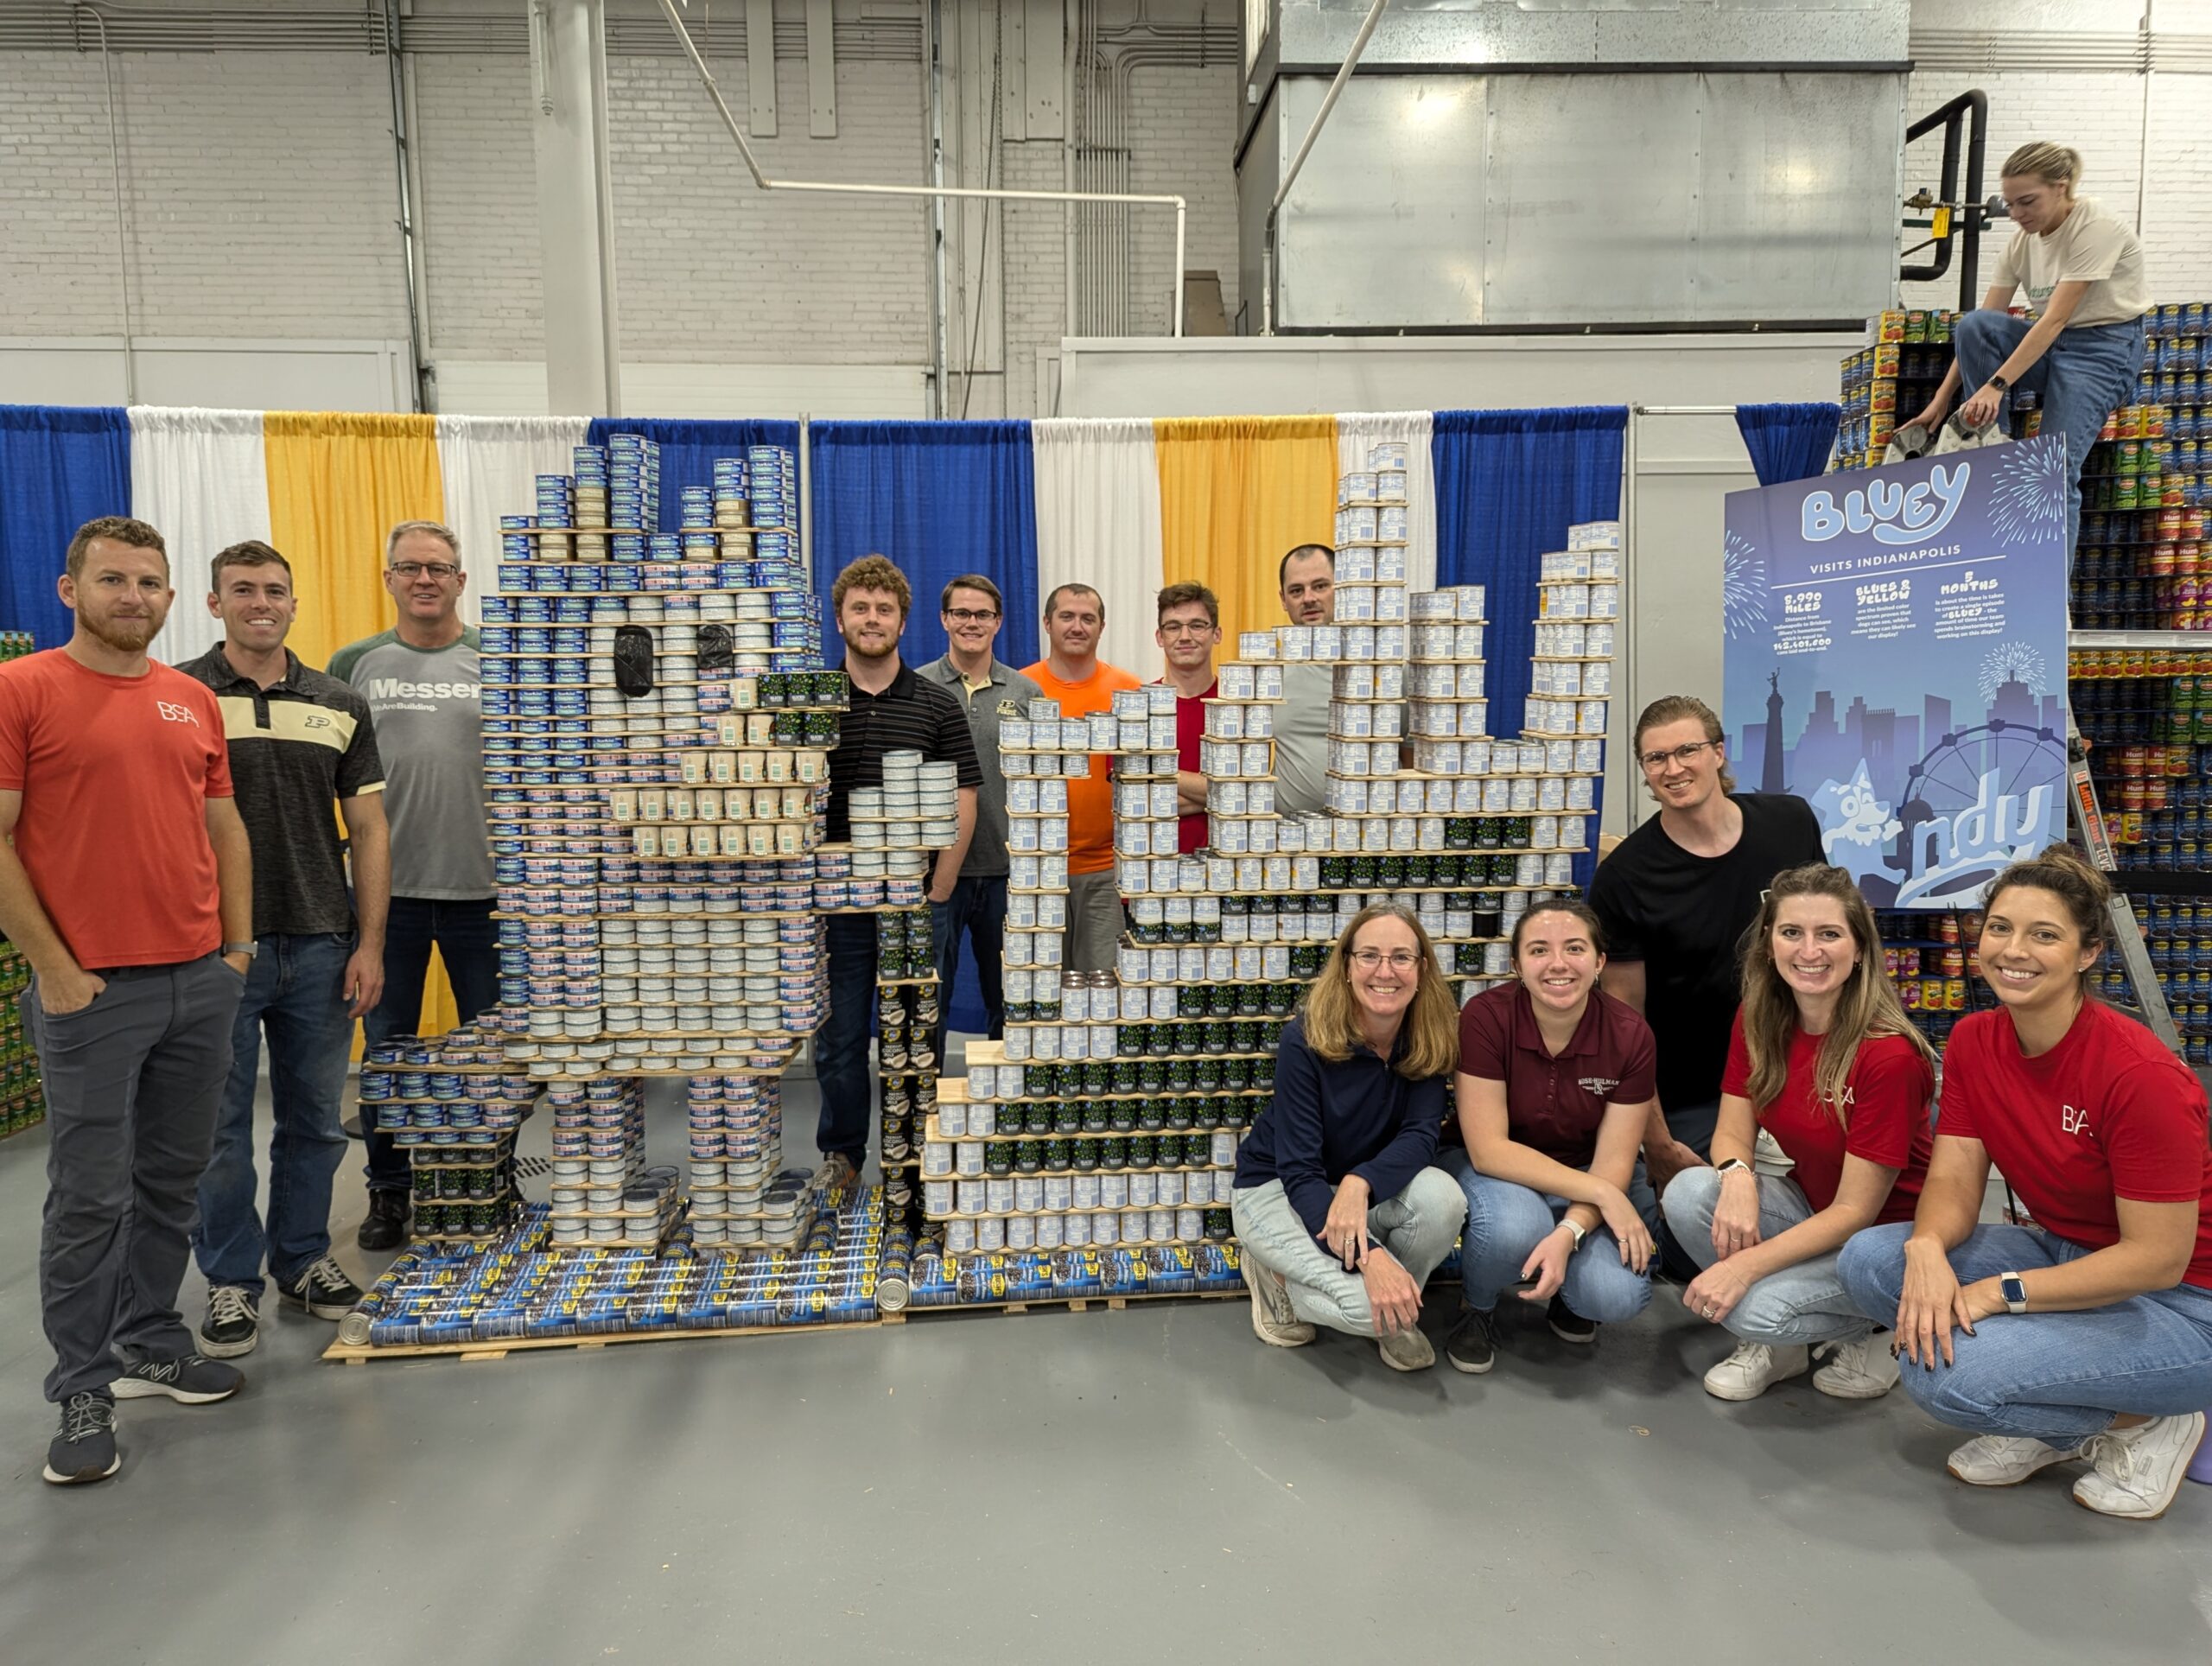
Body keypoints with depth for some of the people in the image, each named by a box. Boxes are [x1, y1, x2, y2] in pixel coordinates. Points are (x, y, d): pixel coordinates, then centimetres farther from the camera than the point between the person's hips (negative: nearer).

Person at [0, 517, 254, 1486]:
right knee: (89, 1197, 2)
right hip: (91, 991, -5)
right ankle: (84, 1392, 15)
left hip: (202, 984, 5)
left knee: (173, 1179, 14)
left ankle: (150, 1342, 29)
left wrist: (236, 948, 9)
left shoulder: (195, 701, 11)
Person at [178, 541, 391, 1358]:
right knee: (219, 1129, 6)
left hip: (319, 948, 3)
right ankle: (231, 1281, 21)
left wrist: (369, 944, 0)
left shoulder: (340, 707, 6)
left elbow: (367, 830, 6)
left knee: (314, 1121, 12)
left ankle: (303, 1258, 28)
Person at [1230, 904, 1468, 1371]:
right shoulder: (1306, 1039, -24)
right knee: (1370, 1302, -29)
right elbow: (1298, 1170, -26)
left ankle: (1400, 1315, 0)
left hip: (1368, 1190, 4)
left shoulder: (1429, 1040, -12)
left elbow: (1420, 1135, -19)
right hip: (1275, 1189, -4)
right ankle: (1278, 1275, 3)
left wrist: (1360, 1184, -41)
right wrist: (1369, 1258, -38)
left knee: (1442, 1198, -29)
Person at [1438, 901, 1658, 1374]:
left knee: (1618, 1296, -25)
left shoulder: (1630, 1035, -16)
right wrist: (1602, 1193, -27)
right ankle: (1477, 1307, -1)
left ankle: (1564, 1292, 14)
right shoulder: (1486, 1016, -23)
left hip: (1583, 1176, 2)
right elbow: (1488, 1149, -23)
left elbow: (1612, 1163, -13)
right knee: (1514, 1224, -37)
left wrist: (1568, 1233, -32)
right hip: (1496, 1171, -2)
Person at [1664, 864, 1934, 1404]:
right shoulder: (1758, 1020, -6)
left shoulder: (1889, 1055, -25)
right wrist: (1736, 1176, -30)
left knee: (1756, 1307, -30)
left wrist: (1745, 1266, -31)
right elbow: (1733, 1131, -5)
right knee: (1688, 1194, -23)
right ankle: (1776, 1345, 1)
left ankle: (1859, 1336, 5)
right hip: (1808, 1211, 6)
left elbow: (1854, 1211, -23)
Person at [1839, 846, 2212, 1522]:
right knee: (1869, 1258, -14)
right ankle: (2051, 1424, 5)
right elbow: (1954, 1181, -7)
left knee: (1947, 1374, -28)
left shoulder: (2141, 1075, -25)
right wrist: (1927, 1248, -30)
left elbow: (2157, 1258, -22)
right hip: (2063, 1256, 7)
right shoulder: (1973, 1041, -4)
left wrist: (1996, 1293, -26)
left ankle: (2143, 1421, 1)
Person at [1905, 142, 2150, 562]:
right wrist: (1941, 399, -9)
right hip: (2048, 345, 7)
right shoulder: (2022, 241, 1)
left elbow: (2054, 320, -27)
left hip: (2106, 347, -6)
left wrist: (1996, 384, -35)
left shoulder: (2097, 229, -19)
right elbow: (1982, 329, -1)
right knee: (1972, 326, -22)